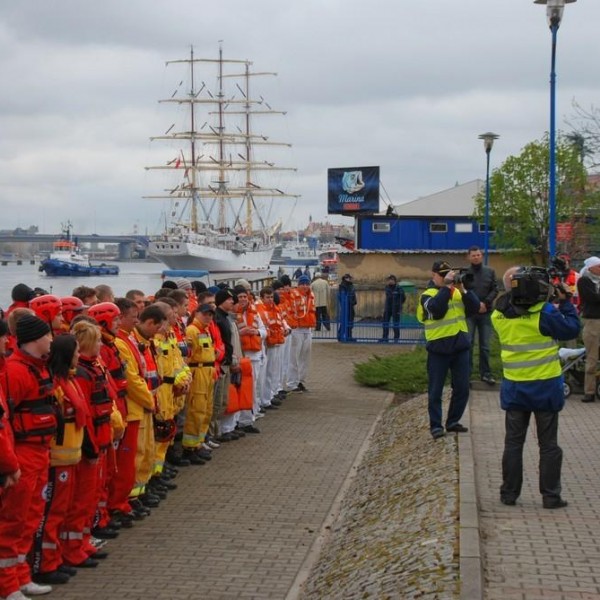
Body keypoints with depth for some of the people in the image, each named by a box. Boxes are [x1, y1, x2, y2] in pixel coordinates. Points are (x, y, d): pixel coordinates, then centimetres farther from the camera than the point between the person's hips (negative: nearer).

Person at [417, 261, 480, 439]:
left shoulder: (457, 292, 11)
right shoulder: (428, 295, -5)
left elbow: (474, 308, -1)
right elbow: (436, 310, -25)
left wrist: (462, 289, -12)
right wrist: (446, 287, -21)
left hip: (460, 346, 5)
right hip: (438, 348, -5)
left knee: (462, 388, 9)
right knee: (435, 390, 0)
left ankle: (453, 421, 22)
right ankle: (436, 425, 7)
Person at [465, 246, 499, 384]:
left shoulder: (490, 272, 8)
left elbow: (495, 290, 5)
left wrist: (485, 303, -10)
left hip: (485, 313, 2)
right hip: (469, 313, -2)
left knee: (485, 345, 7)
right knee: (468, 344, -3)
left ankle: (485, 373, 14)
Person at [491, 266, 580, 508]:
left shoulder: (499, 315, -4)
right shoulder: (544, 313, -19)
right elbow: (571, 330, -8)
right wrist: (566, 303, 2)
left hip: (514, 387, 4)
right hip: (545, 386, -3)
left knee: (513, 442, 14)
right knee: (548, 445, 8)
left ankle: (509, 493, 17)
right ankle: (550, 496, 11)